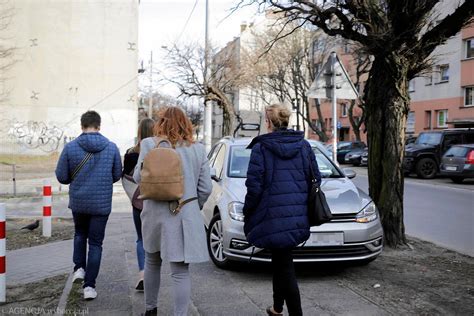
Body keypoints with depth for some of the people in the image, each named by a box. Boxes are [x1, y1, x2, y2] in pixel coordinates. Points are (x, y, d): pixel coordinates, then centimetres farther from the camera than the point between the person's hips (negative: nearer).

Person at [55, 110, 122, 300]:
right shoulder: (111, 147, -7)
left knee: (80, 234, 28)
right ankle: (89, 285, 7)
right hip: (102, 203, -1)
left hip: (78, 201, 1)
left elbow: (61, 176, -6)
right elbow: (117, 175, 2)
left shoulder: (70, 147, -10)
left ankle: (79, 267, 18)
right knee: (95, 243, 8)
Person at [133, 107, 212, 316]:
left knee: (152, 263, 22)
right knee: (180, 271, 3)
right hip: (185, 218, -1)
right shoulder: (198, 150, 0)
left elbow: (138, 177, -2)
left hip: (155, 215, 1)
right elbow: (205, 188, 0)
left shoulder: (149, 144, -5)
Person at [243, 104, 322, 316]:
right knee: (280, 260, 23)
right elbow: (316, 179, 9)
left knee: (284, 265, 1)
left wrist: (247, 214, 1)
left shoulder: (260, 147, -9)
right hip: (299, 217, 6)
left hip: (273, 216, -6)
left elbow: (254, 186, -11)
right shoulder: (304, 145, 6)